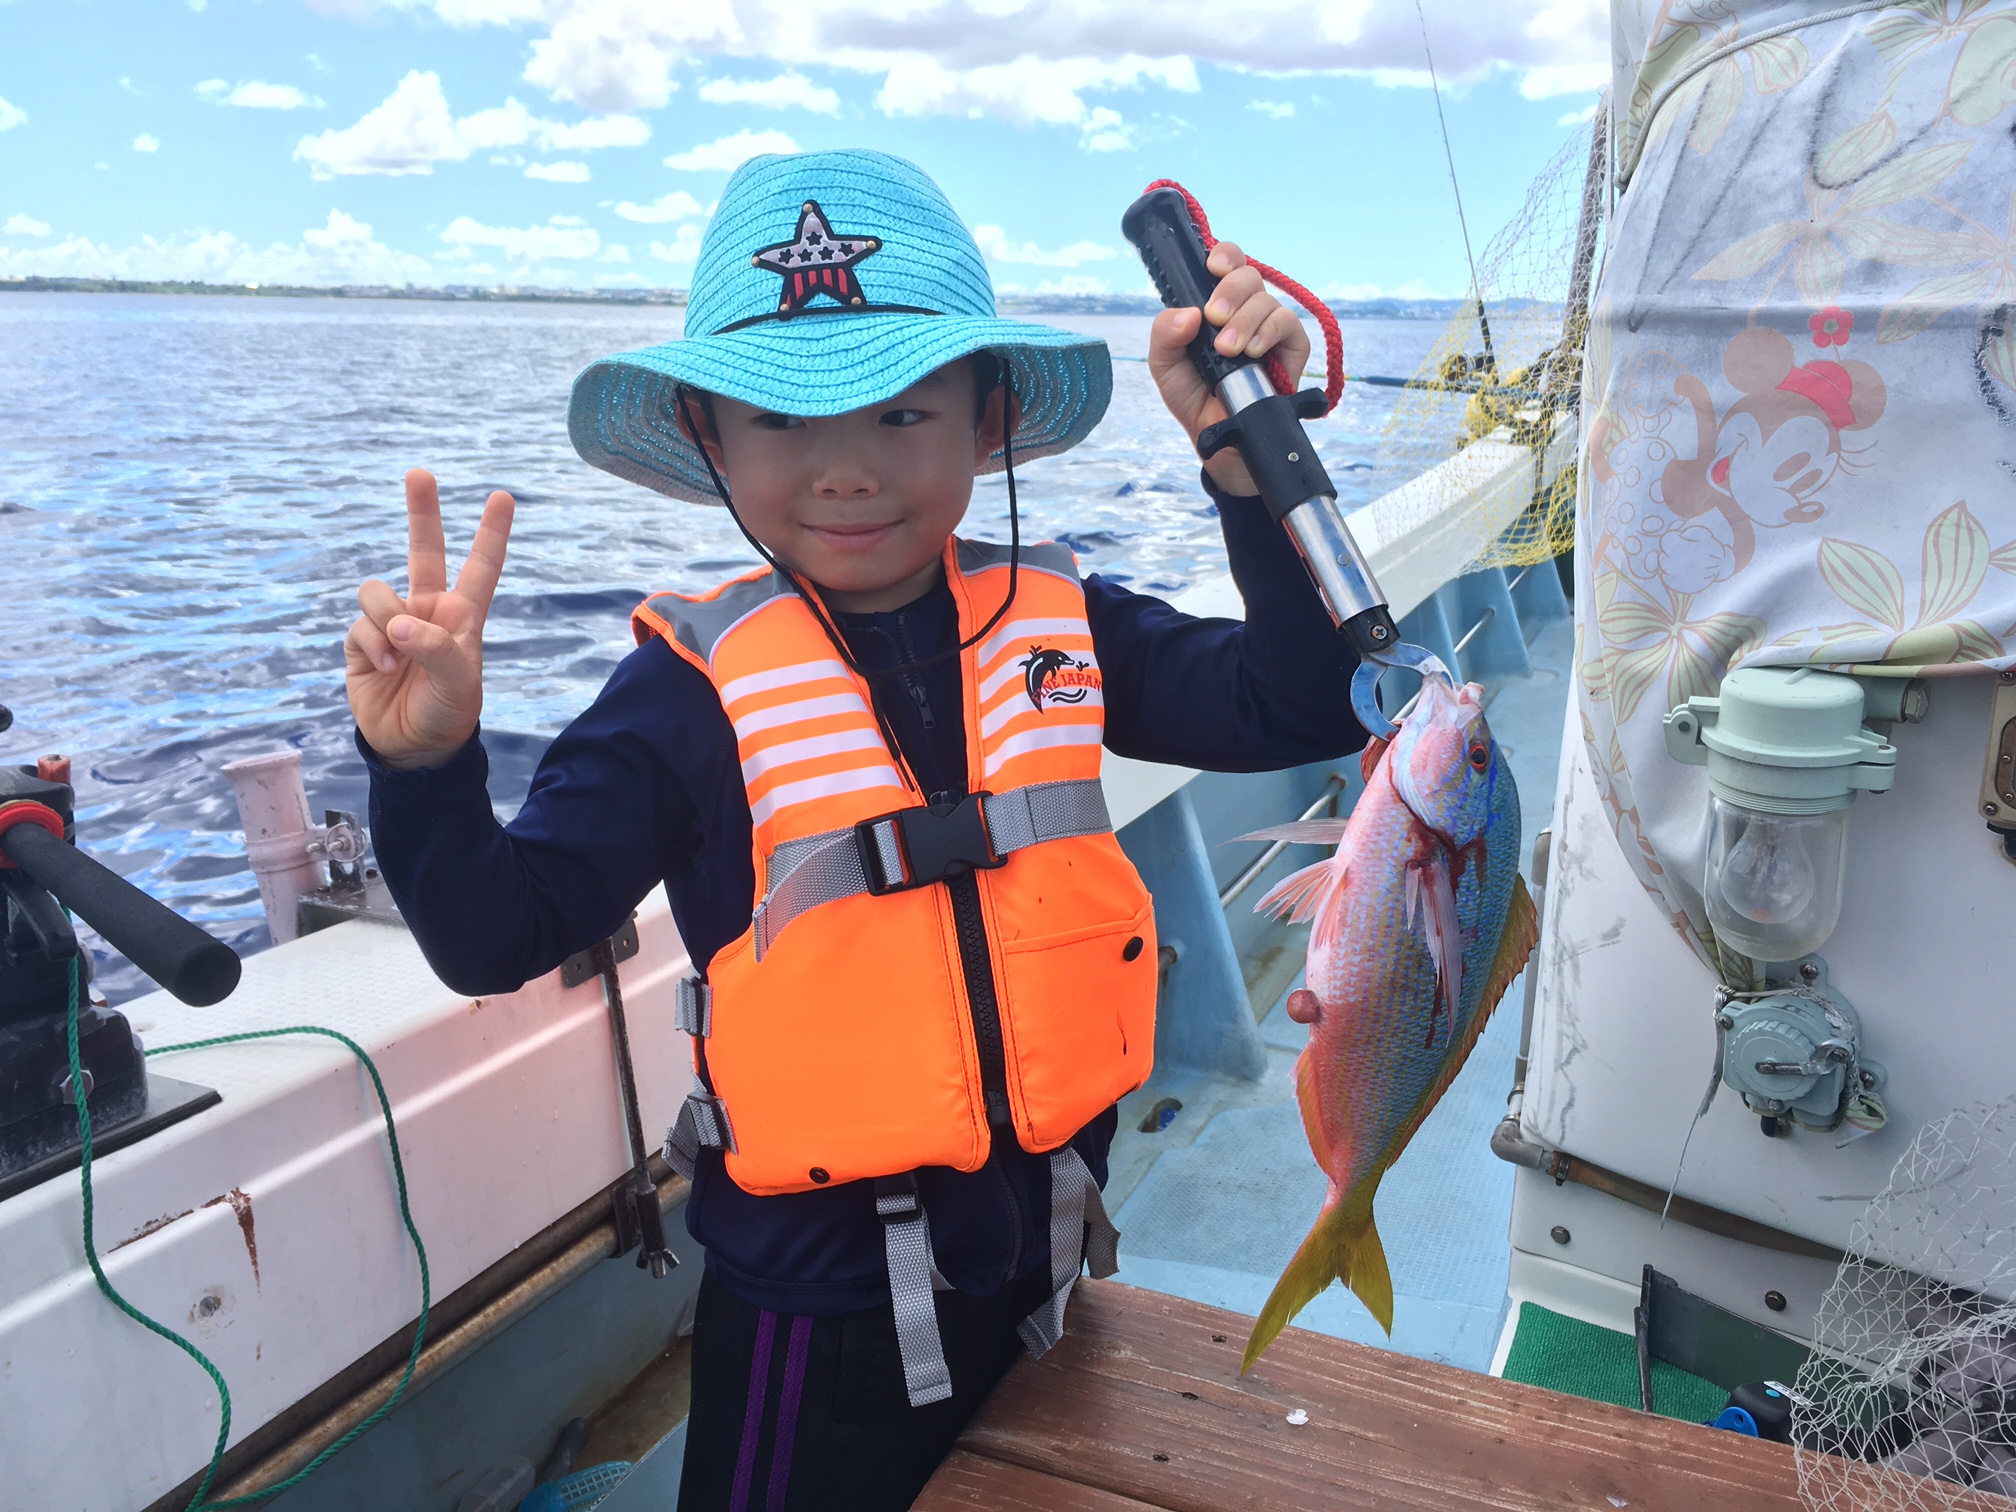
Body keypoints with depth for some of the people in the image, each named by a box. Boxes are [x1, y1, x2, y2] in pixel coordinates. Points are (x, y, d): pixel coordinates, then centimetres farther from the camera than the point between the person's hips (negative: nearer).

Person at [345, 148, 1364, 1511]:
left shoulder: (1060, 623, -5)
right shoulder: (696, 686, -14)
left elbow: (1300, 710, -9)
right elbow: (501, 937, -13)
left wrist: (1251, 460, -19)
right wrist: (425, 766, -33)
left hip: (1043, 1251, 4)